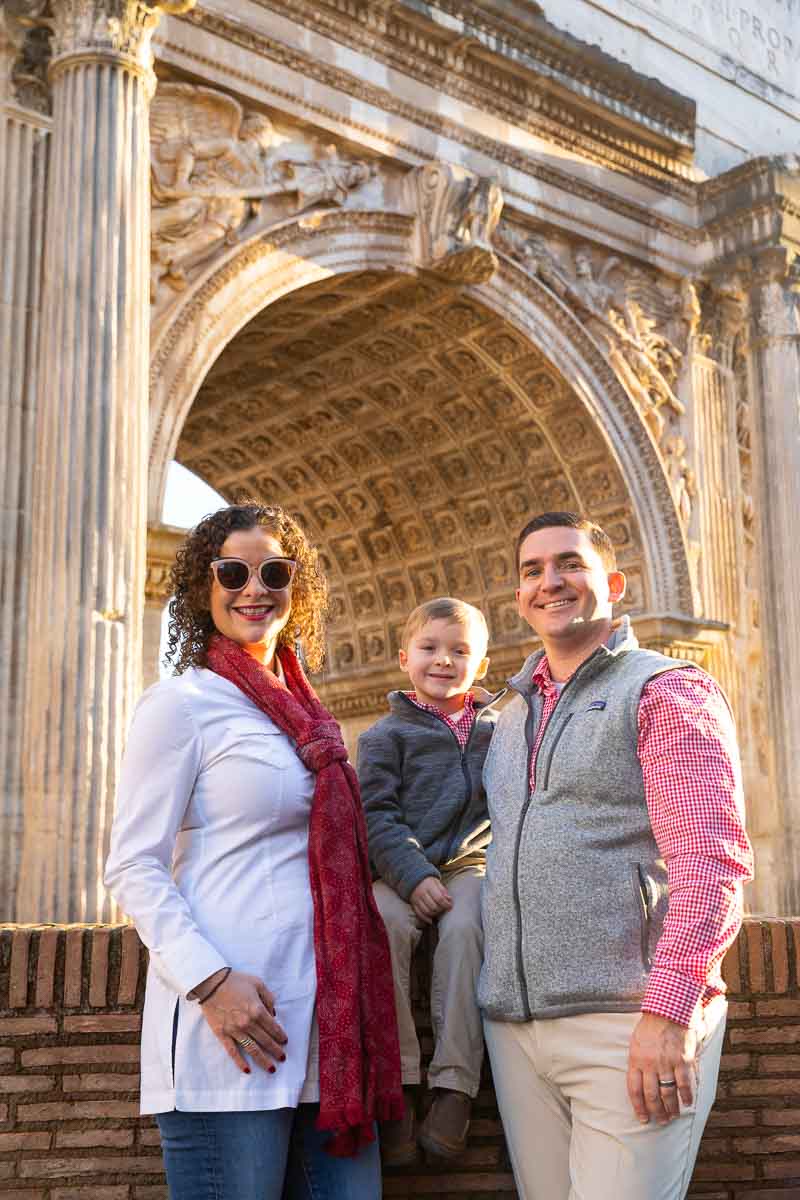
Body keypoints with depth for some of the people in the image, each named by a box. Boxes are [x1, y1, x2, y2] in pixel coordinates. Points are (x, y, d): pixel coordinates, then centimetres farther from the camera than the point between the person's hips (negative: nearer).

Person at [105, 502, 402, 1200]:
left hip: (326, 1023, 7)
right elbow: (133, 868, -9)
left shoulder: (302, 713, 16)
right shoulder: (182, 703, -4)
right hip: (233, 1015, -7)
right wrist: (210, 981, -20)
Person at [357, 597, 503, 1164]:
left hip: (470, 863, 1)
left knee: (464, 931, -31)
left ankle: (454, 1087, -31)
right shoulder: (388, 733, 7)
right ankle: (396, 1088, -27)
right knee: (387, 927, -32)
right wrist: (414, 877, -17)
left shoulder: (497, 727, 15)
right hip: (403, 868, -1)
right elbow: (378, 815, -3)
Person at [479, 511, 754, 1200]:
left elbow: (711, 862, -12)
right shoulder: (512, 718, 20)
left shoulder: (665, 691, -2)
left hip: (626, 1024, -6)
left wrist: (670, 1009, -20)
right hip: (514, 1024, 6)